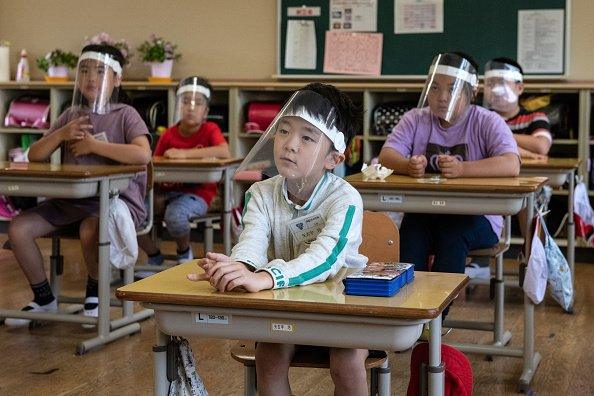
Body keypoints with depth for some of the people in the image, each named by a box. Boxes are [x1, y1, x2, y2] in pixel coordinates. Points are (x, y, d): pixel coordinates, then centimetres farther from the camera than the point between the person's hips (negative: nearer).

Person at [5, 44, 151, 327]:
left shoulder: (125, 115, -3)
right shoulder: (71, 115, 13)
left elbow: (143, 155, -23)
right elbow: (34, 156, 10)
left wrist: (93, 145, -17)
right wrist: (61, 134, -10)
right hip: (71, 198, 6)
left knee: (90, 229, -37)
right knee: (18, 228, -11)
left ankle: (94, 294, -5)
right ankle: (44, 300, 10)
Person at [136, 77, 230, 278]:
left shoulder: (210, 130, -3)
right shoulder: (168, 135, 7)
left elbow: (224, 152, -25)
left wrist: (184, 153, -28)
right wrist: (156, 196, -16)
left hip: (197, 193, -4)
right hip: (169, 191, 4)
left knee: (174, 214, -36)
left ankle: (185, 252, -1)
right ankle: (154, 258, 7)